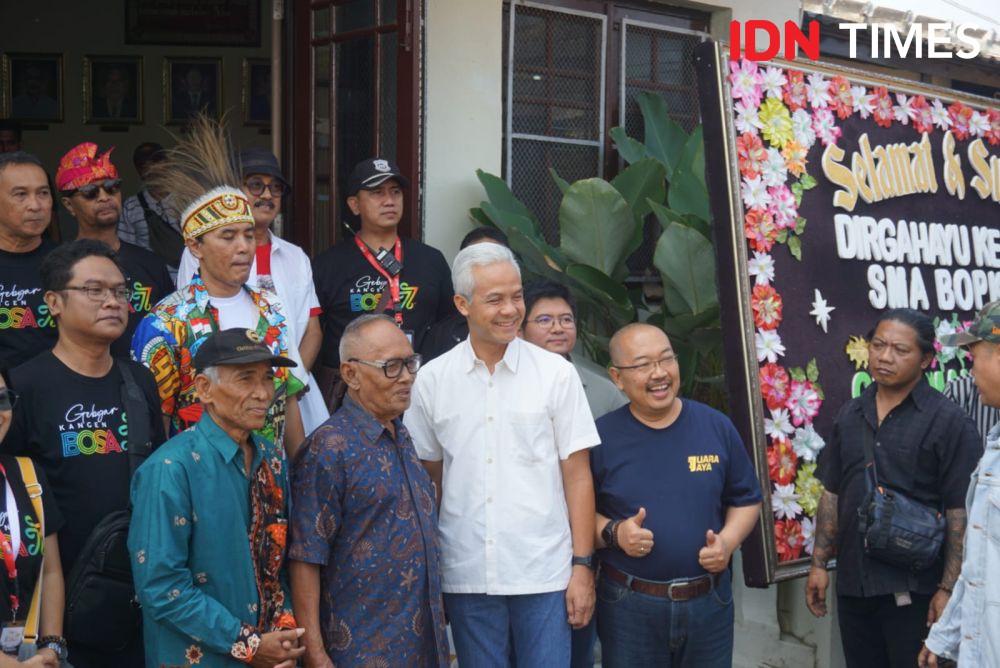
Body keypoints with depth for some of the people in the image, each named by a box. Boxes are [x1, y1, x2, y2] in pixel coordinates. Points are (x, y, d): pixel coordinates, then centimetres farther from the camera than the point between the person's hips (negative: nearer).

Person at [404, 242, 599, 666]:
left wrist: (582, 565, -4)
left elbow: (577, 475, 0)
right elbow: (428, 480, 9)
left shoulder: (556, 373, -2)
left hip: (545, 572, -1)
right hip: (466, 576, 2)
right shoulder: (432, 380, 2)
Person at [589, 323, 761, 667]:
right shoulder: (601, 436, -4)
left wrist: (728, 541, -8)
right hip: (628, 606, -2)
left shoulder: (716, 426, 2)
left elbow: (746, 498, 10)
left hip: (710, 601, 2)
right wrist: (614, 533, -18)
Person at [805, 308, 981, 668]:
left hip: (914, 589, -5)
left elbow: (961, 513, -11)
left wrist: (949, 589, -15)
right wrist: (819, 564, 8)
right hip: (852, 585, 5)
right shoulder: (850, 415, 8)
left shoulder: (948, 421, -9)